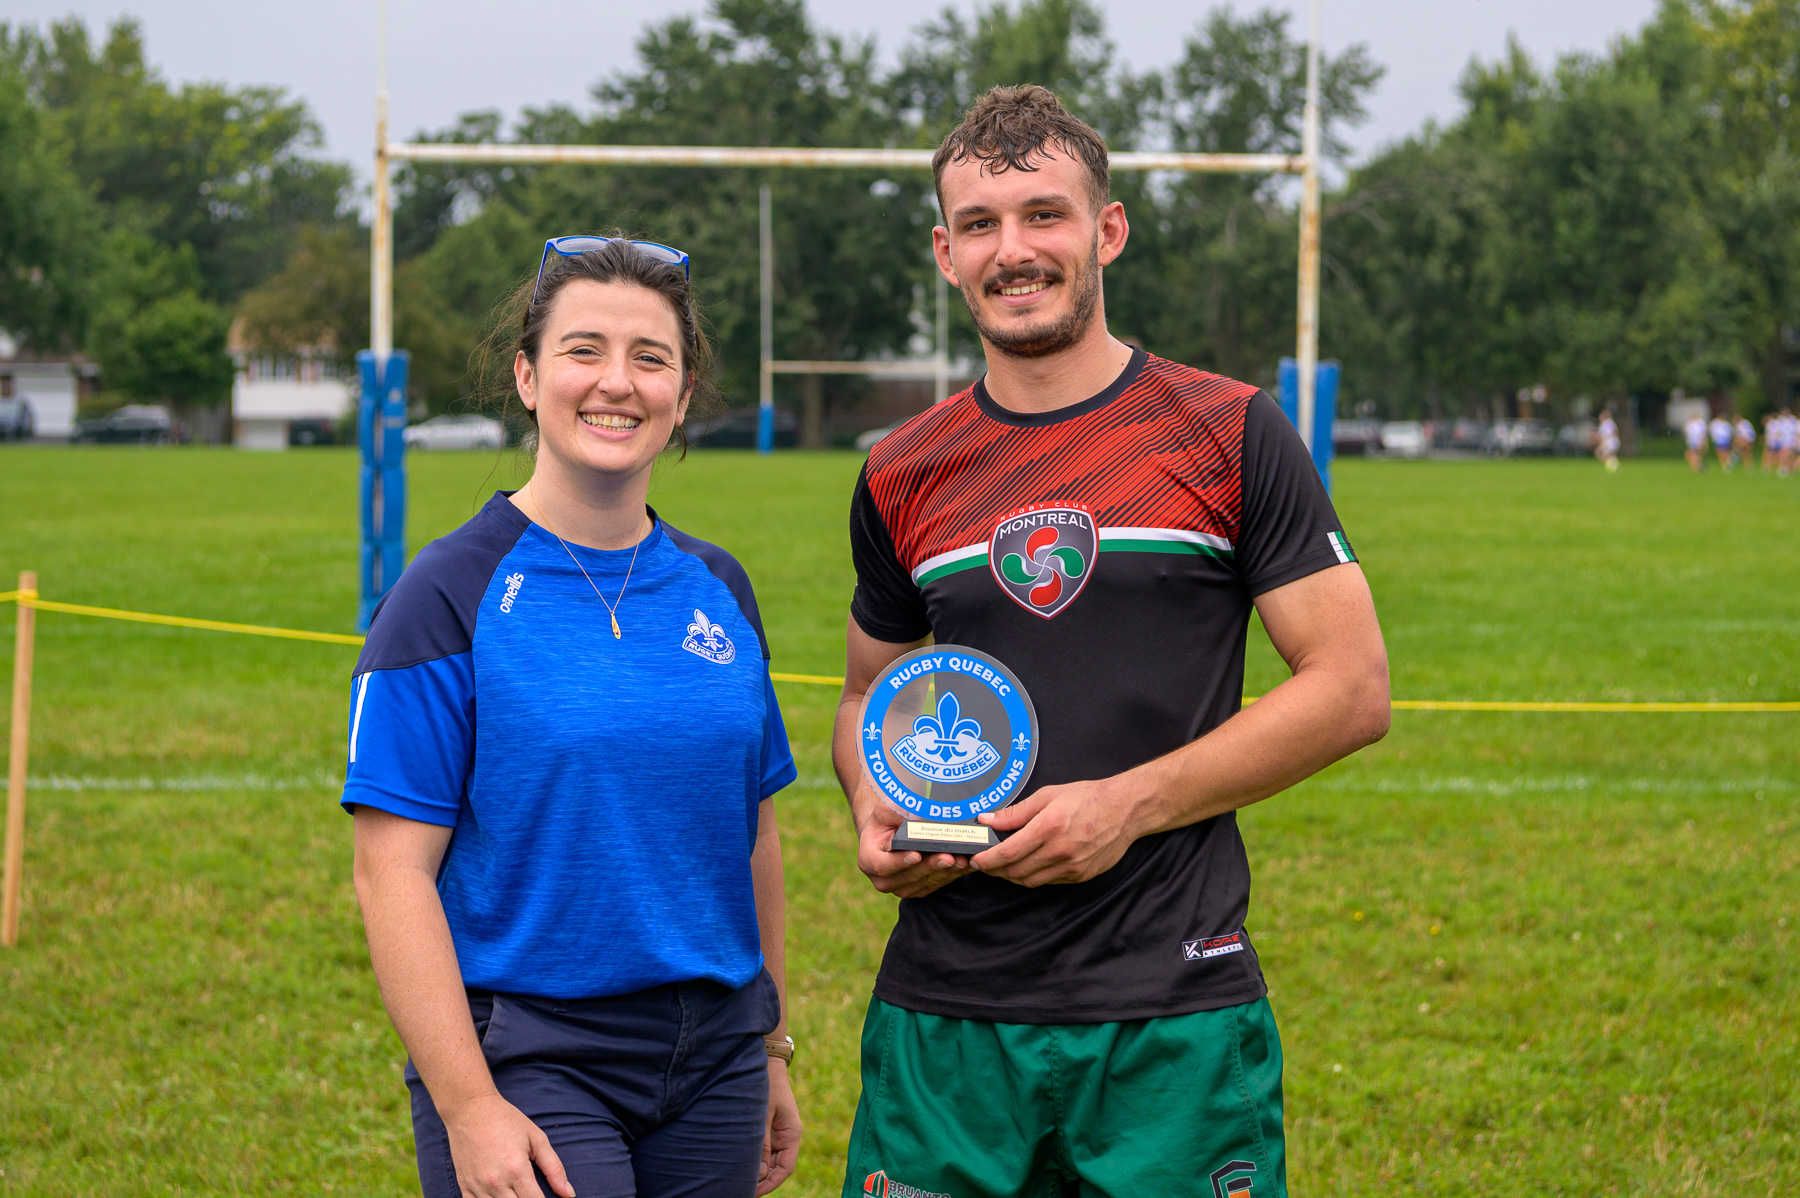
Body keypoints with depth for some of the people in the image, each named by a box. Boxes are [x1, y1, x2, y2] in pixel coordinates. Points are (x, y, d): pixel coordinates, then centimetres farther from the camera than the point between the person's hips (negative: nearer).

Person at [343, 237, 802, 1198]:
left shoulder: (716, 589, 8)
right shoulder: (453, 593, -8)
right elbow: (393, 874, -12)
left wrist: (770, 1048, 17)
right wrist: (467, 1106, -17)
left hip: (712, 1063, 5)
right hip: (526, 1064, -5)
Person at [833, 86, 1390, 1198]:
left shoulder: (1230, 436, -1)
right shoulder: (904, 477, 9)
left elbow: (1353, 689, -4)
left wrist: (1128, 804, -12)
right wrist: (876, 809, 0)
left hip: (1176, 1017, -3)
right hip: (944, 1011, 3)